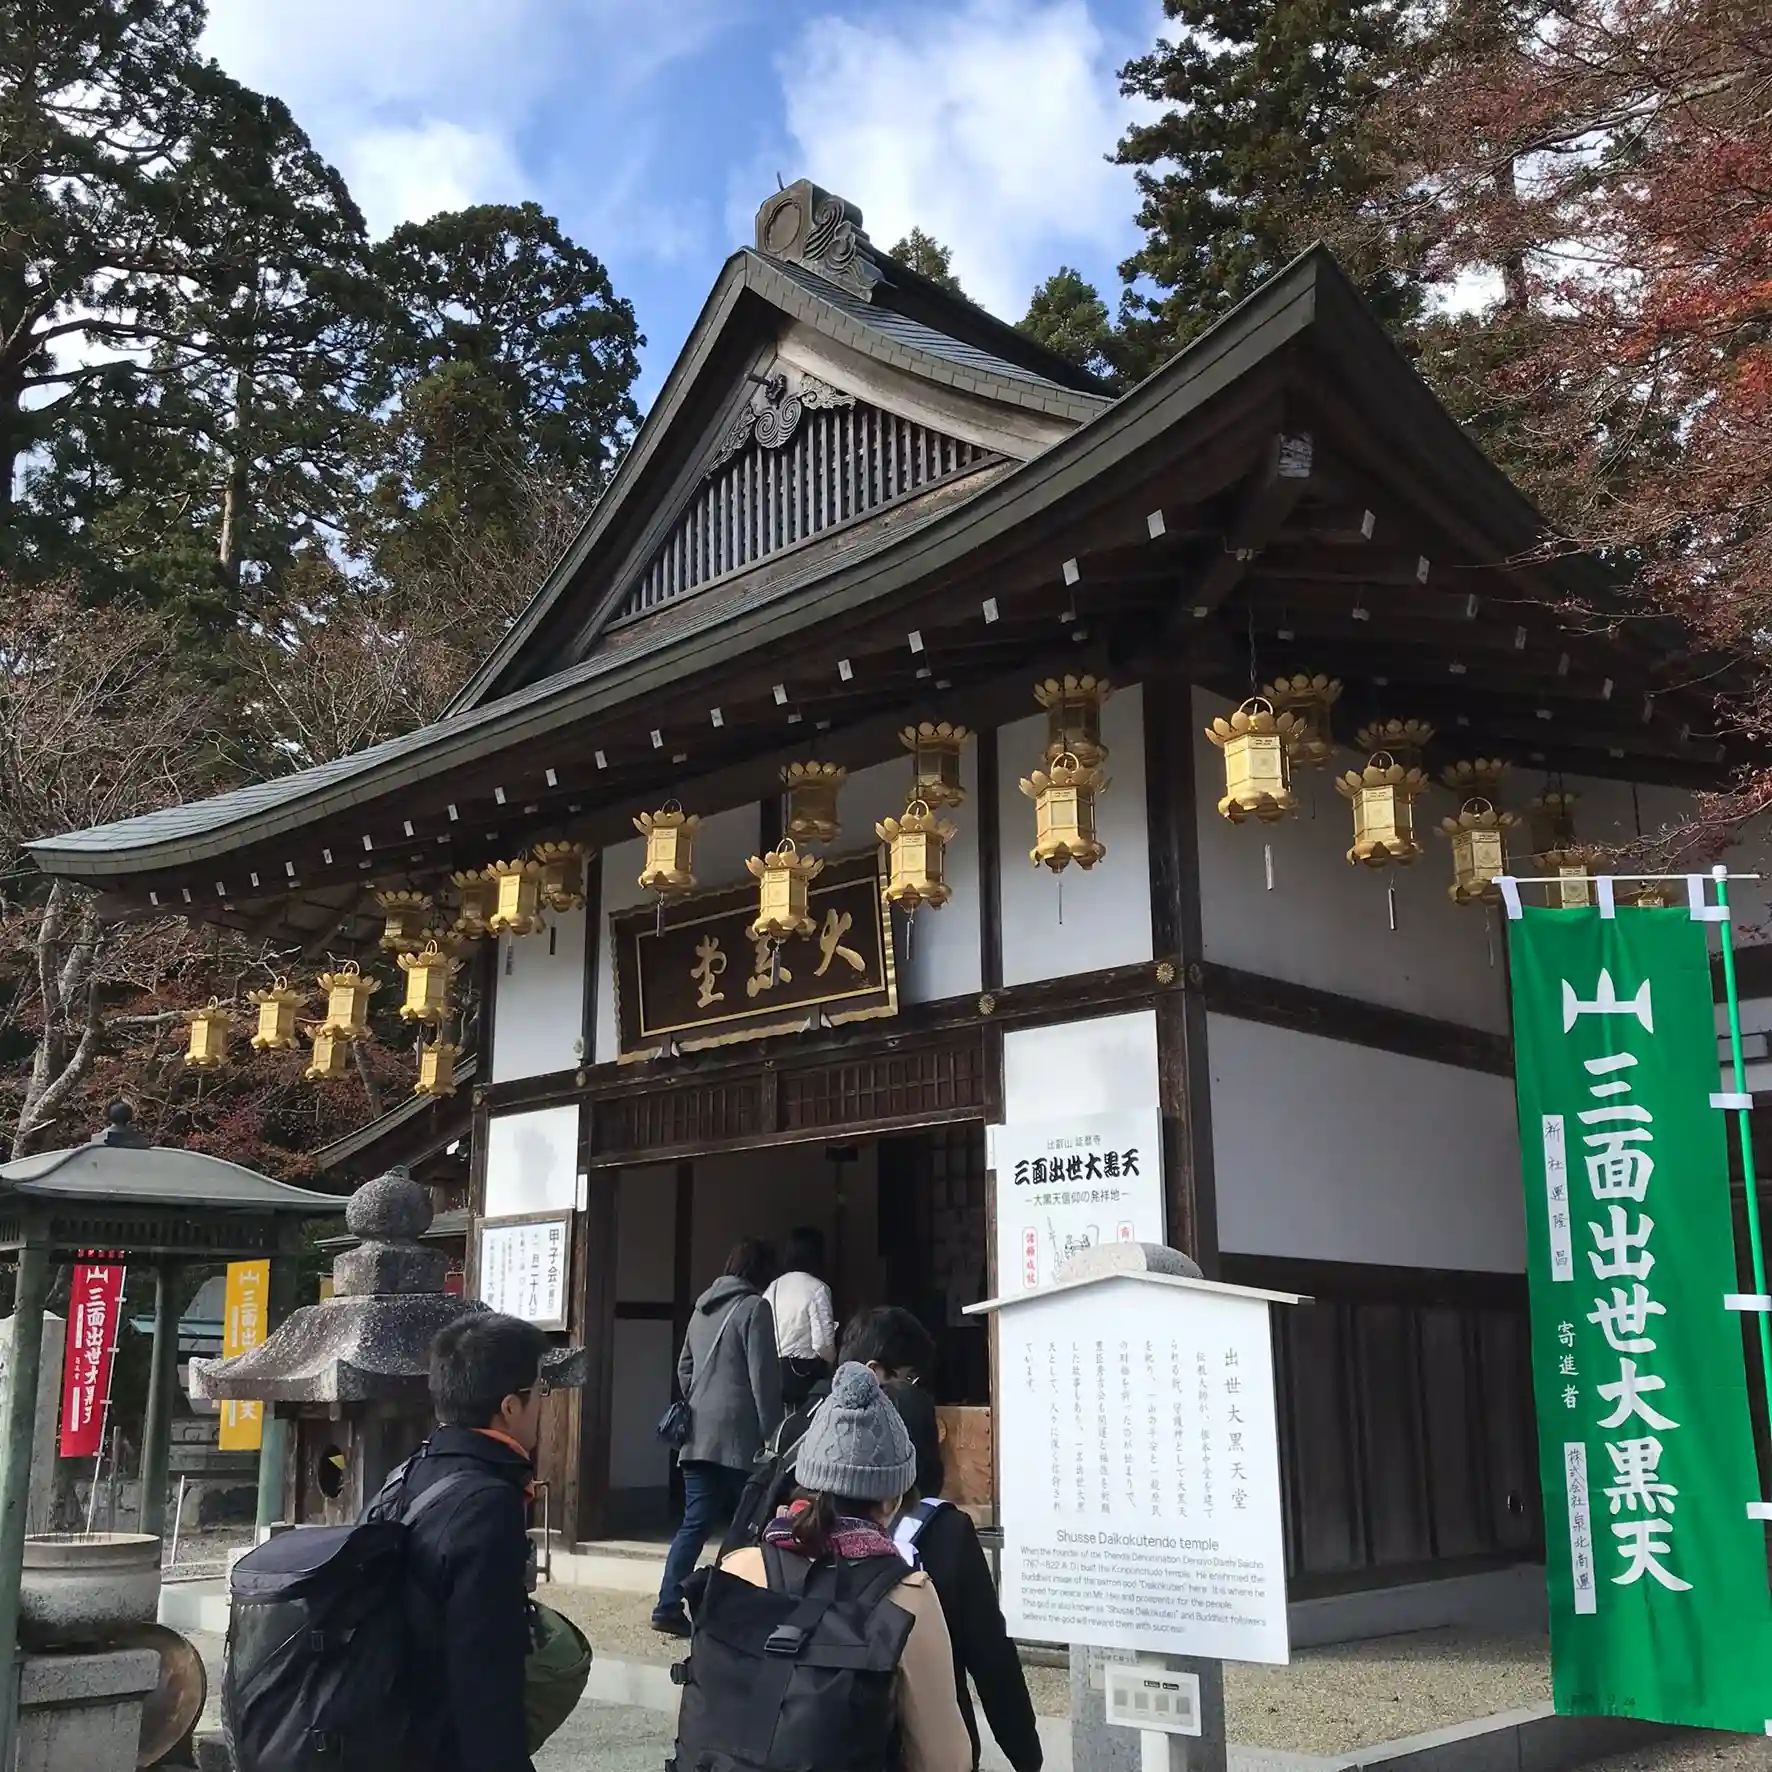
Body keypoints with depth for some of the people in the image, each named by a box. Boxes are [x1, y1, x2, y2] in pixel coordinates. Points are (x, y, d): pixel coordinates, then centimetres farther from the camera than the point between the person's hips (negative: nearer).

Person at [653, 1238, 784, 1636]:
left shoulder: (703, 1306, 16)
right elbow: (763, 1378, -12)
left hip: (698, 1435, 7)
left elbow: (684, 1368, 22)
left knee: (695, 1523, 8)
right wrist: (772, 1435, -8)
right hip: (739, 1436, -7)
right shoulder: (754, 1307, -8)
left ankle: (669, 1607, 3)